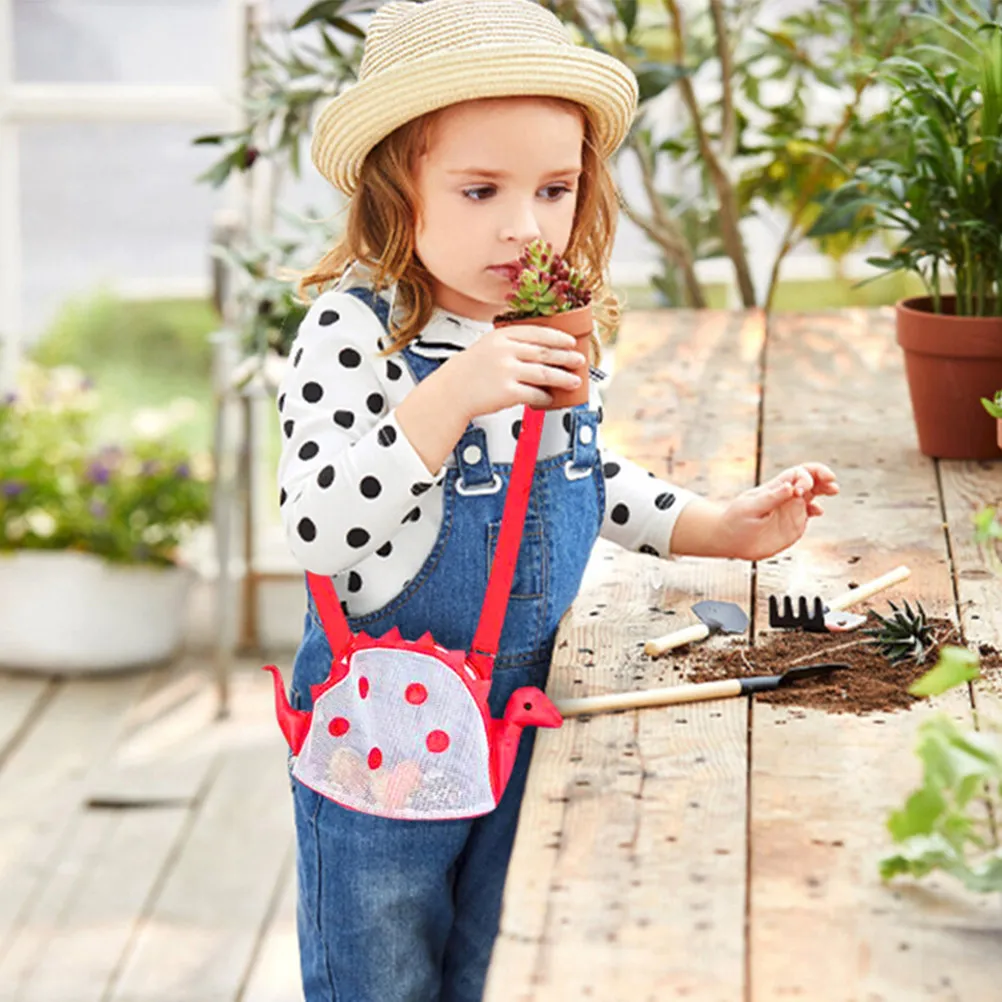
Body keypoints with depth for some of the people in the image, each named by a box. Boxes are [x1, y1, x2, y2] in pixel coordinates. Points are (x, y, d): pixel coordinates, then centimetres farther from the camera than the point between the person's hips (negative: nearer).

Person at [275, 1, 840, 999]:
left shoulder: (563, 331, -1)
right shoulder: (352, 332, -21)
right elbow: (313, 529, -31)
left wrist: (722, 527, 5)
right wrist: (450, 396, -39)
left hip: (522, 724, 6)